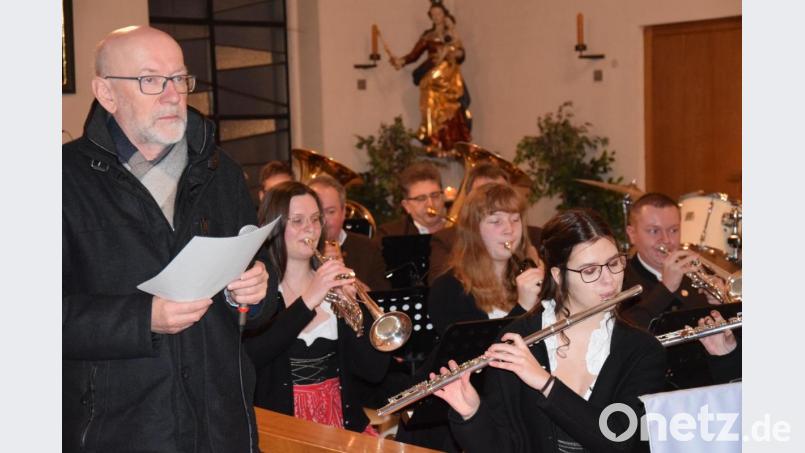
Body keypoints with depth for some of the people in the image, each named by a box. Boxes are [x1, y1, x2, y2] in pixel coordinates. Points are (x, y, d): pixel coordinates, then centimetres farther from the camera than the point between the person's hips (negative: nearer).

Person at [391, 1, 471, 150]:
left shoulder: (452, 35, 11)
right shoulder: (427, 35, 8)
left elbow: (461, 54, 2)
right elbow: (414, 54, -2)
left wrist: (450, 52, -17)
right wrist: (402, 61, -19)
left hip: (451, 81, 1)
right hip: (433, 81, -1)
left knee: (452, 115, -6)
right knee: (434, 115, -8)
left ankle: (454, 149, -6)